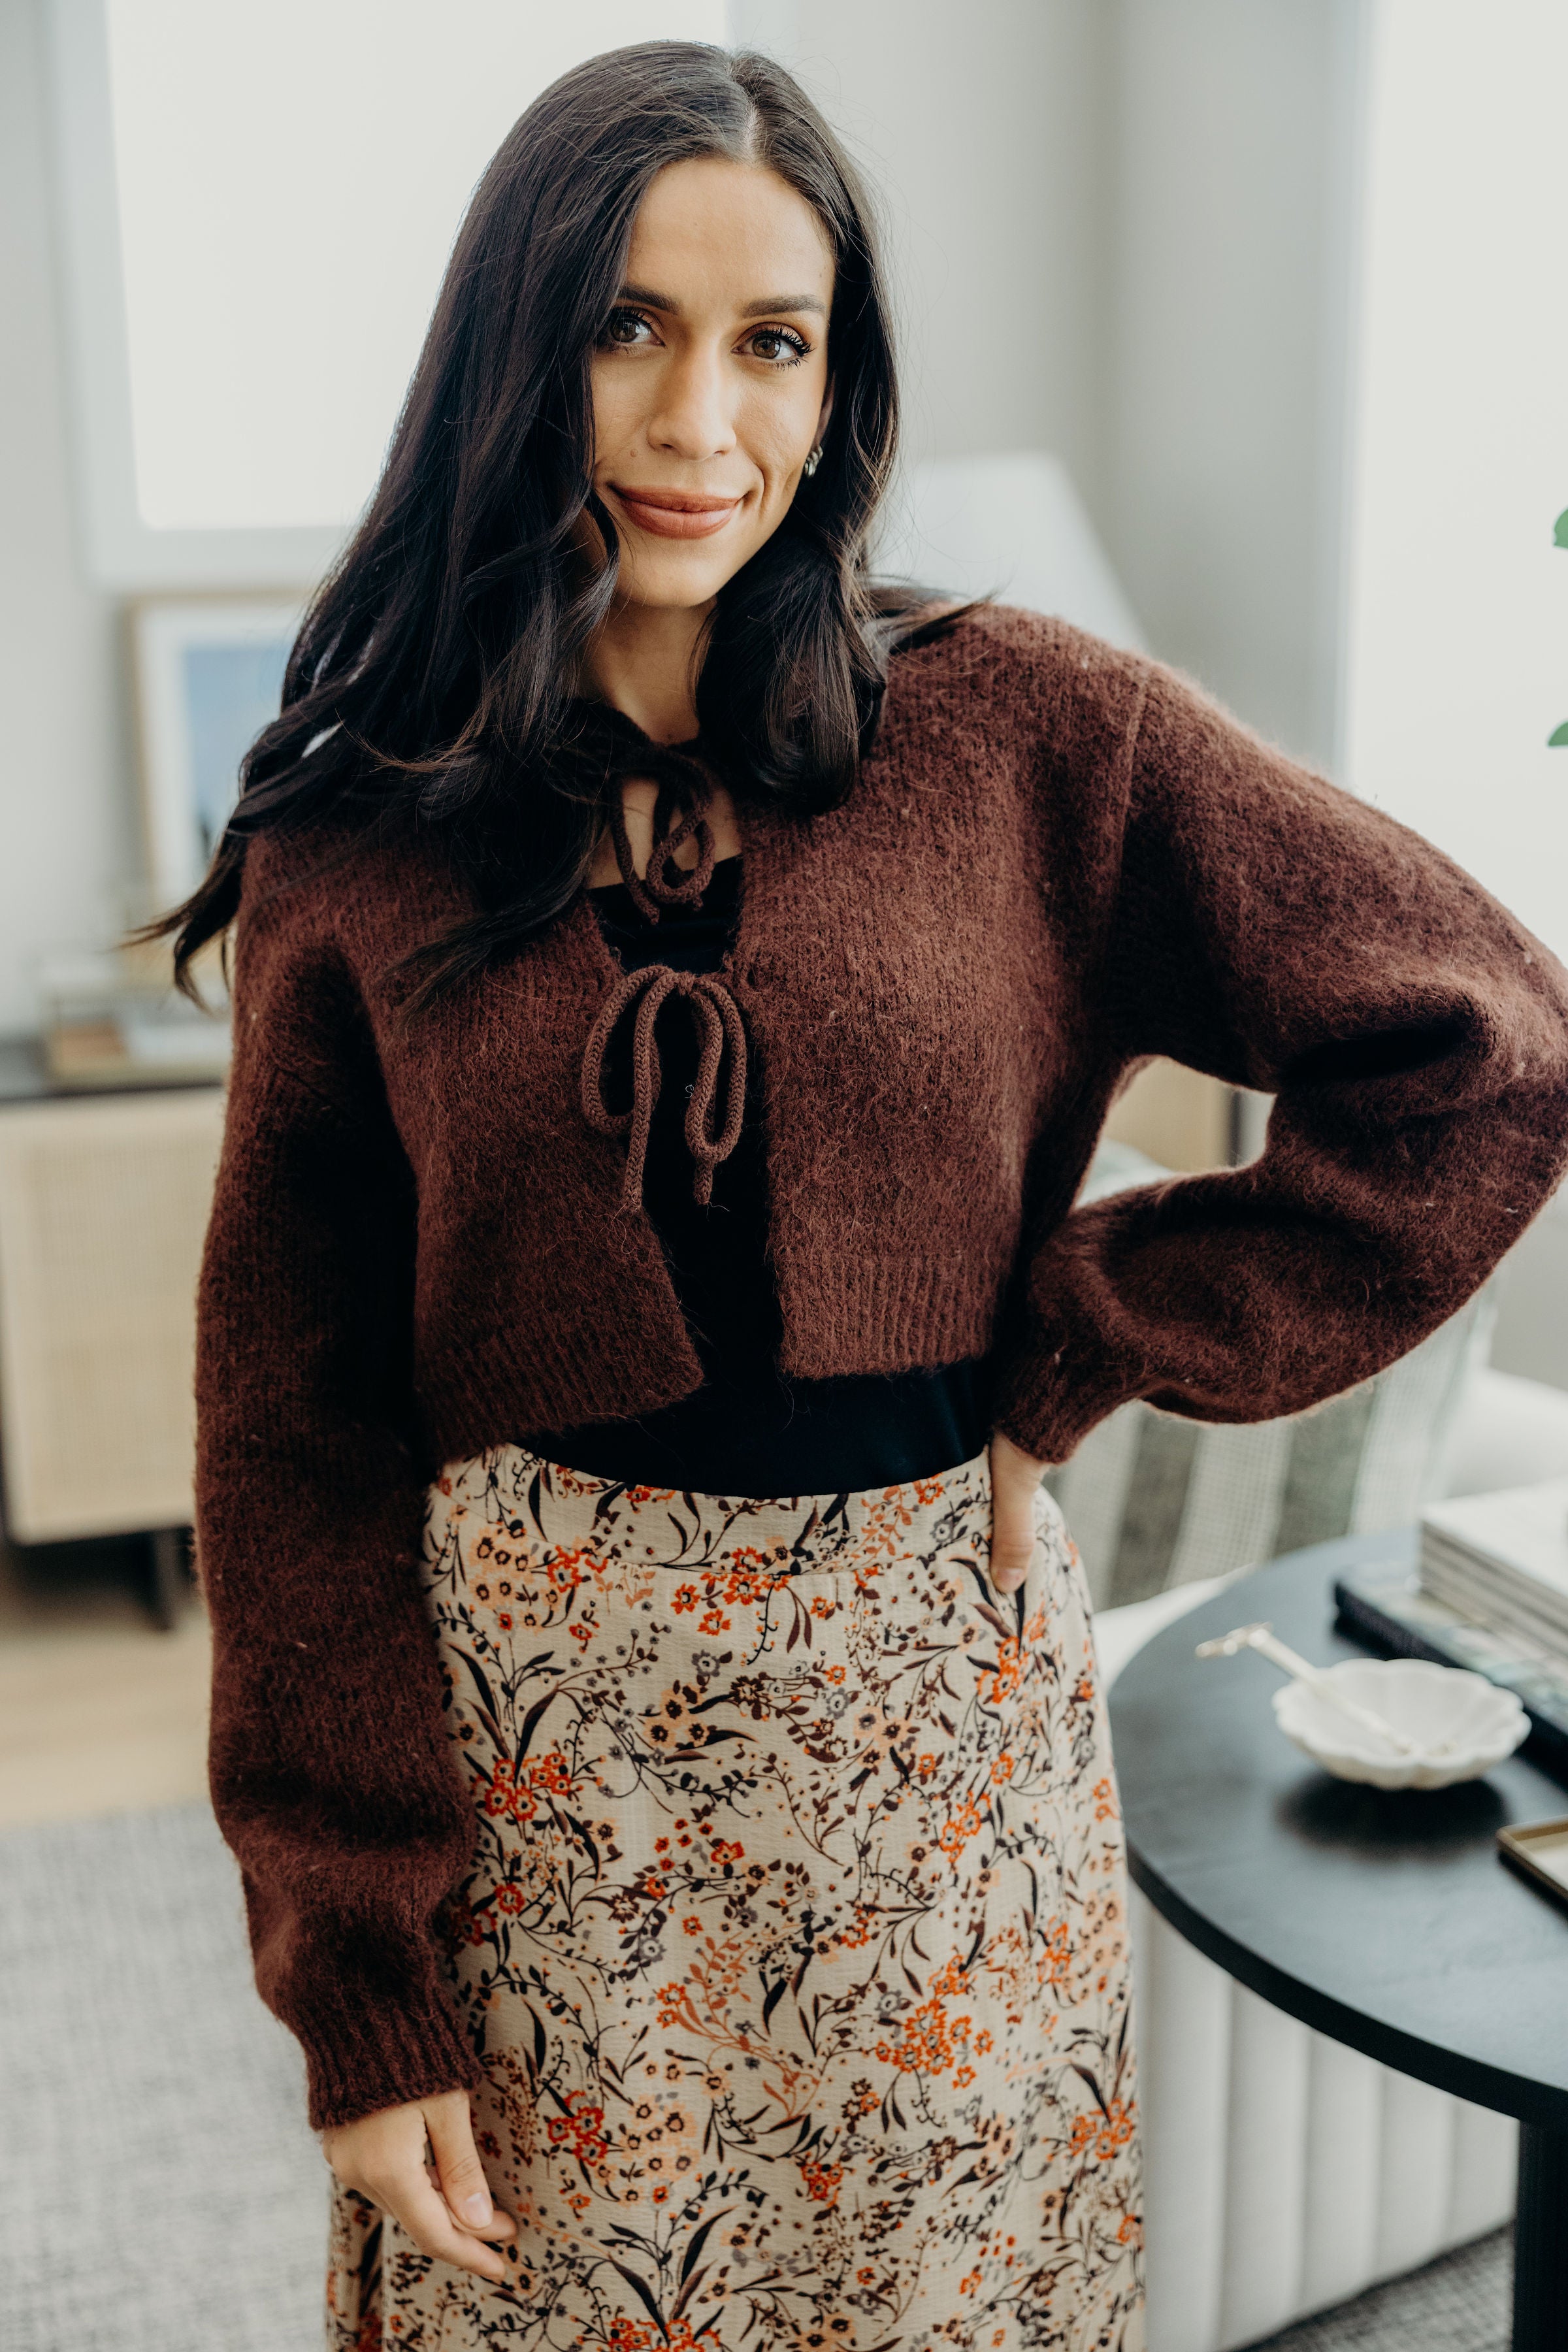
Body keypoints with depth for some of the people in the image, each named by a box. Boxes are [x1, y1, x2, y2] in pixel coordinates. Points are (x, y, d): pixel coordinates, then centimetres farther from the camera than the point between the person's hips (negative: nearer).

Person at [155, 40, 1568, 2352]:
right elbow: (297, 1429, -2)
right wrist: (359, 1974, -3)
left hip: (934, 1722, 0)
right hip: (526, 1732, 0)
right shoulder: (358, 842, -4)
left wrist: (1081, 1339, -8)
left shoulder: (1021, 731, -6)